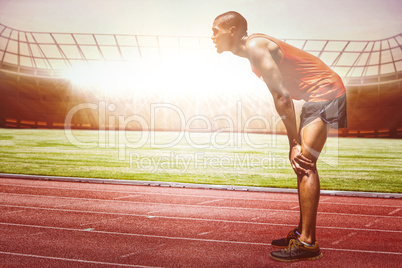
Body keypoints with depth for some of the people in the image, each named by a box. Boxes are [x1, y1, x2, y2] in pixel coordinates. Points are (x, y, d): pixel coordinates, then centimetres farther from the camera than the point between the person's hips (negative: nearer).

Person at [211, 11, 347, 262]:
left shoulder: (255, 46, -16)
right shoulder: (253, 49, 14)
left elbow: (282, 97, -22)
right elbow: (282, 95, 12)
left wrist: (294, 144, -18)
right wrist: (296, 143, 8)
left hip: (325, 90, -10)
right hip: (316, 97, 10)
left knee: (304, 163, -15)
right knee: (302, 164, 11)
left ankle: (308, 244, -11)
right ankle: (302, 233, 20)